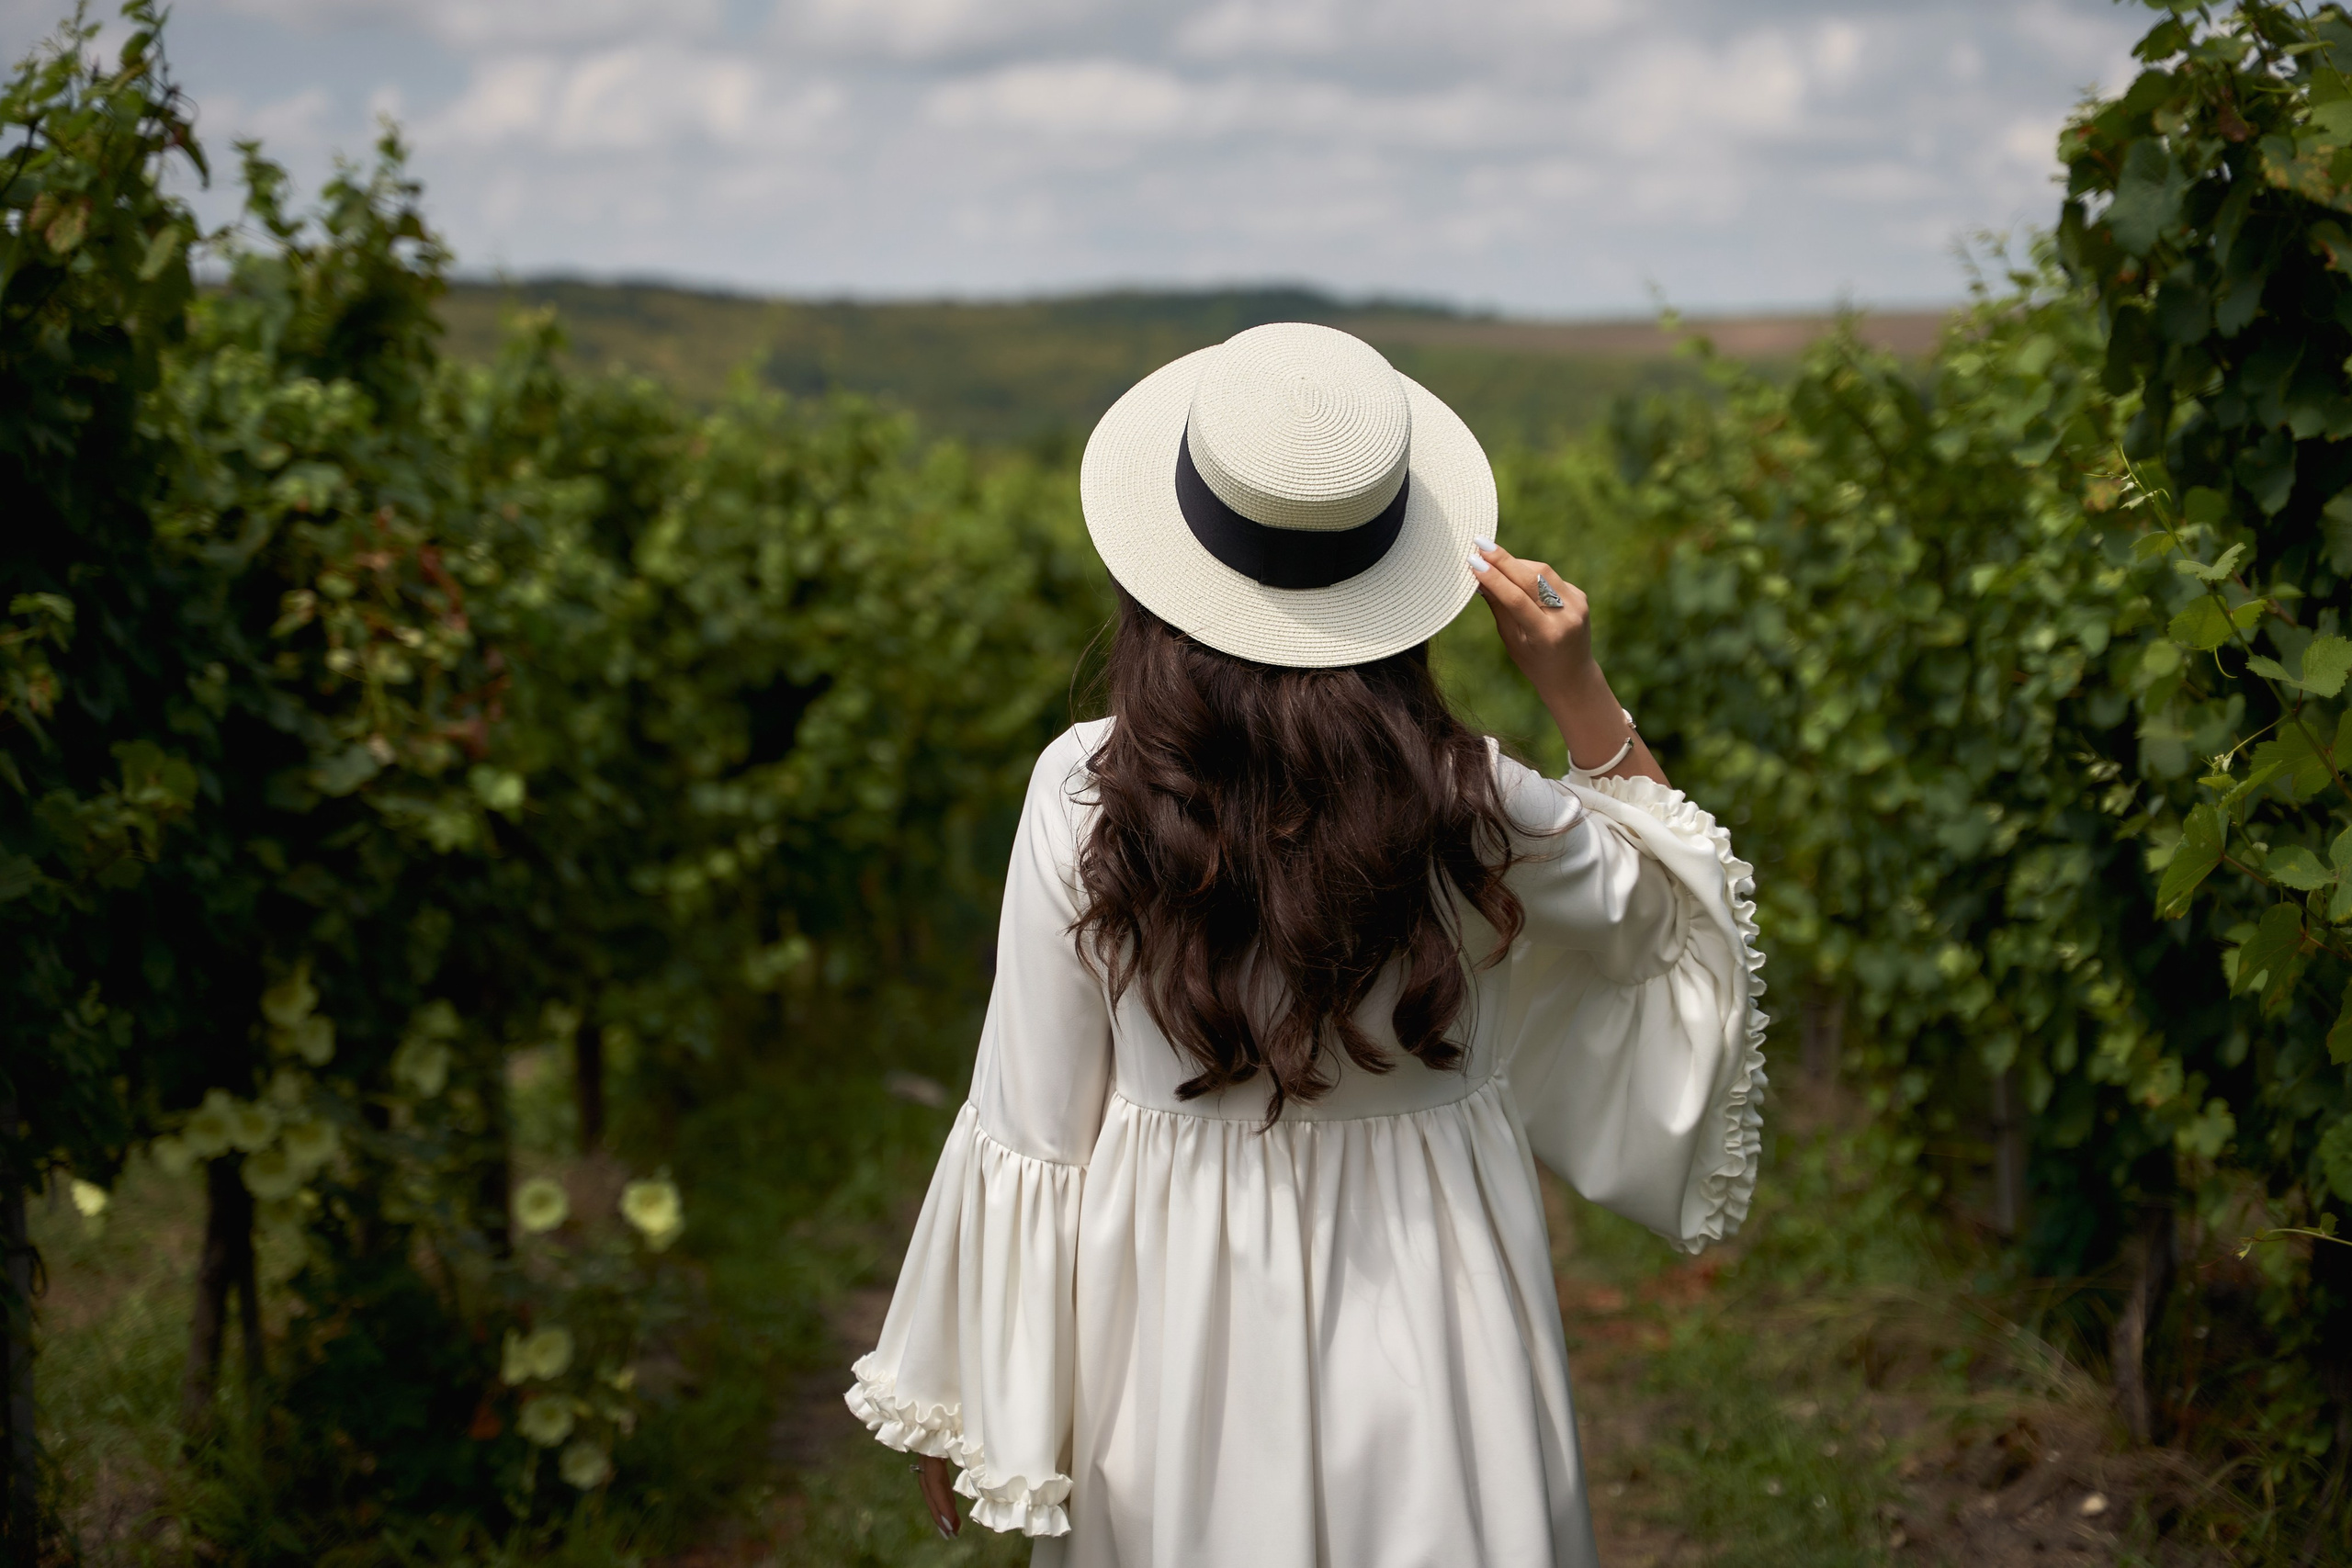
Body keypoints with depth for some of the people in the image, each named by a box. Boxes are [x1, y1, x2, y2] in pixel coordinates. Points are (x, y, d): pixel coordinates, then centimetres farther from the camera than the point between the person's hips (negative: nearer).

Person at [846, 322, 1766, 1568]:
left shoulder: (1081, 799, -16)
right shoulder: (1467, 809, -16)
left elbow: (1030, 1125, -8)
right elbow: (1664, 902, 6)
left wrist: (952, 1402, 5)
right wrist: (1582, 694, -6)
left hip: (1172, 1333, 1)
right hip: (1420, 1321, 0)